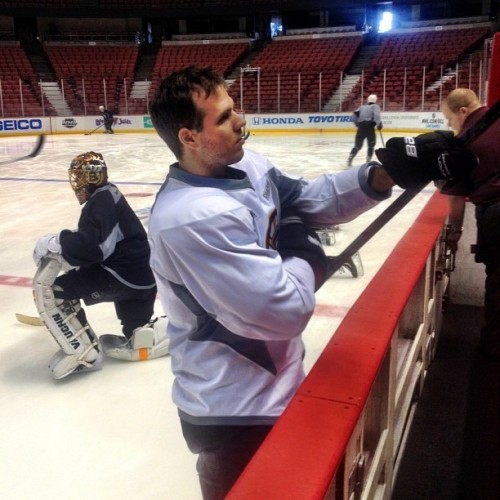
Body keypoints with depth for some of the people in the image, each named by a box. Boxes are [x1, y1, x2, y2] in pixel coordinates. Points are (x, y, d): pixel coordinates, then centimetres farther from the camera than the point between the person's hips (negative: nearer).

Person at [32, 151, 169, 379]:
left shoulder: (100, 202, -13)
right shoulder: (108, 195, 17)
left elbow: (87, 247, -26)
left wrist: (53, 244, -12)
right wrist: (64, 247, 19)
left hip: (122, 276, -10)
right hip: (140, 276, 10)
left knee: (49, 290, -7)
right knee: (139, 344, 21)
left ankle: (82, 353, -1)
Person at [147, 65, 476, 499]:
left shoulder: (245, 165, -3)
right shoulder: (191, 219, -31)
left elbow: (310, 199, 3)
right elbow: (286, 310, -30)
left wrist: (387, 172, -12)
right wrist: (302, 253, -11)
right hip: (236, 413, -9)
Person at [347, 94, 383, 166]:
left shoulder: (362, 107, 24)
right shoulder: (375, 106, 11)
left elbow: (354, 115, 13)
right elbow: (376, 115, -9)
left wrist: (357, 124, 22)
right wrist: (379, 124, -5)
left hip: (361, 127, 4)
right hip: (369, 126, -4)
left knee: (357, 145, 13)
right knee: (371, 145, 13)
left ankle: (350, 159, -2)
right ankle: (368, 160, 6)